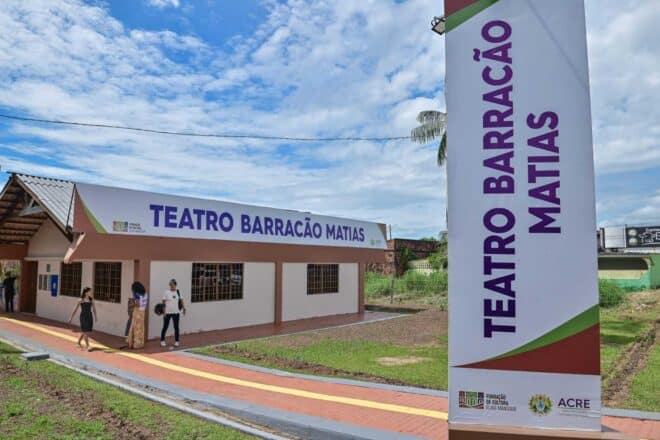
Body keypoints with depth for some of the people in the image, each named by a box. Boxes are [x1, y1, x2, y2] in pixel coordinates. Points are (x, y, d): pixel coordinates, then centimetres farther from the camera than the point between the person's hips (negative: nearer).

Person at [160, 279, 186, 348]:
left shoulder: (178, 292, 3)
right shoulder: (166, 292, -5)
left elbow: (181, 300, 10)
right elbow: (163, 302, -5)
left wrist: (183, 308, 1)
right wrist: (164, 311, -11)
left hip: (176, 312, 2)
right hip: (168, 312, -2)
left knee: (176, 327, 6)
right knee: (165, 327, 5)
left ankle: (176, 341, 15)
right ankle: (162, 340, 19)